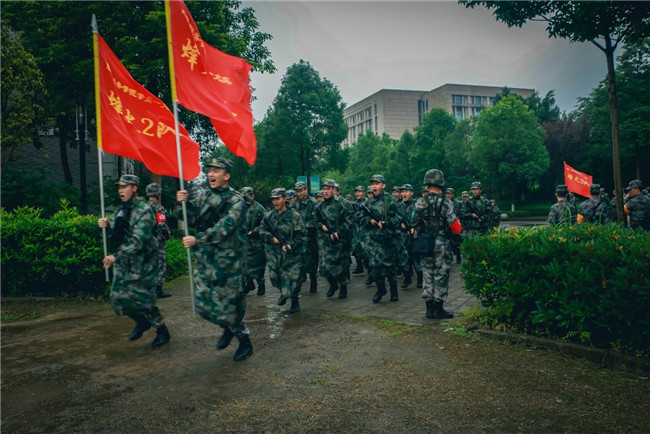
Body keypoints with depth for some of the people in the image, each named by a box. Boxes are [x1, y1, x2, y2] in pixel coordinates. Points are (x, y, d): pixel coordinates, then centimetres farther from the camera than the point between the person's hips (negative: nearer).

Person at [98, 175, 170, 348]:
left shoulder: (144, 211, -17)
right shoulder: (122, 208, 9)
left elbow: (138, 240, -26)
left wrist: (116, 256, -29)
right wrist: (108, 223, 3)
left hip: (142, 263, -8)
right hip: (123, 262, 8)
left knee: (144, 299, -3)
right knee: (118, 297, 9)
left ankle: (162, 332, 16)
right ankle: (142, 322, 33)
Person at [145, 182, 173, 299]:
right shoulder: (158, 208, -15)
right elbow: (162, 226, -21)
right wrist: (168, 235, -5)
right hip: (158, 241, -8)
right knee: (160, 265, 0)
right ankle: (158, 290, 1)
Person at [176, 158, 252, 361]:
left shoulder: (236, 200, -7)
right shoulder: (204, 196, 11)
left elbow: (225, 228, -19)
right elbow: (193, 218, 3)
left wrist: (197, 240, -26)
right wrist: (185, 203, -15)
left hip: (229, 259, -5)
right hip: (205, 259, 6)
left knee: (230, 301, 0)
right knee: (203, 302, 8)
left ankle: (245, 341, 20)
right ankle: (228, 327, 34)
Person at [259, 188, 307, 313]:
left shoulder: (294, 216, -7)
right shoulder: (269, 216, 5)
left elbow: (302, 235, -8)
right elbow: (262, 230, 7)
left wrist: (290, 245, -17)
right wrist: (272, 238, -11)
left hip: (291, 255, -3)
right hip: (274, 254, 4)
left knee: (293, 278, 1)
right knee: (274, 277, 4)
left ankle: (295, 301, 24)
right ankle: (283, 293, 35)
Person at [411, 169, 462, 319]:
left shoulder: (419, 203, 2)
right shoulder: (445, 203, -11)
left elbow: (414, 224, 5)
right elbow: (455, 227, -12)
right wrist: (458, 224, 10)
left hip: (425, 243, 4)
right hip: (441, 244, -4)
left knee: (428, 275, 11)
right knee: (441, 276, 4)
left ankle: (429, 308, 15)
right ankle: (438, 308, 8)